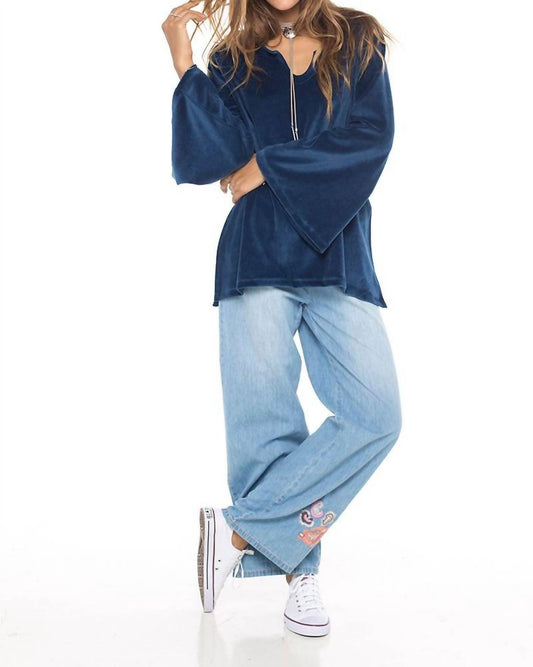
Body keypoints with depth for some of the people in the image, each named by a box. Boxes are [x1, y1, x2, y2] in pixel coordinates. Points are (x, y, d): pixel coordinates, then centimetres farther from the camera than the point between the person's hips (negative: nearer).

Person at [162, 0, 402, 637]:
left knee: (376, 416, -14)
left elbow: (370, 136, -4)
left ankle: (240, 529, -5)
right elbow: (216, 156, -2)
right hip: (258, 259, 0)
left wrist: (268, 165, -5)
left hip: (339, 257, 1)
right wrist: (183, 63, -4)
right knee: (264, 421, -5)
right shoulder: (233, 60, 15)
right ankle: (300, 573, 10)